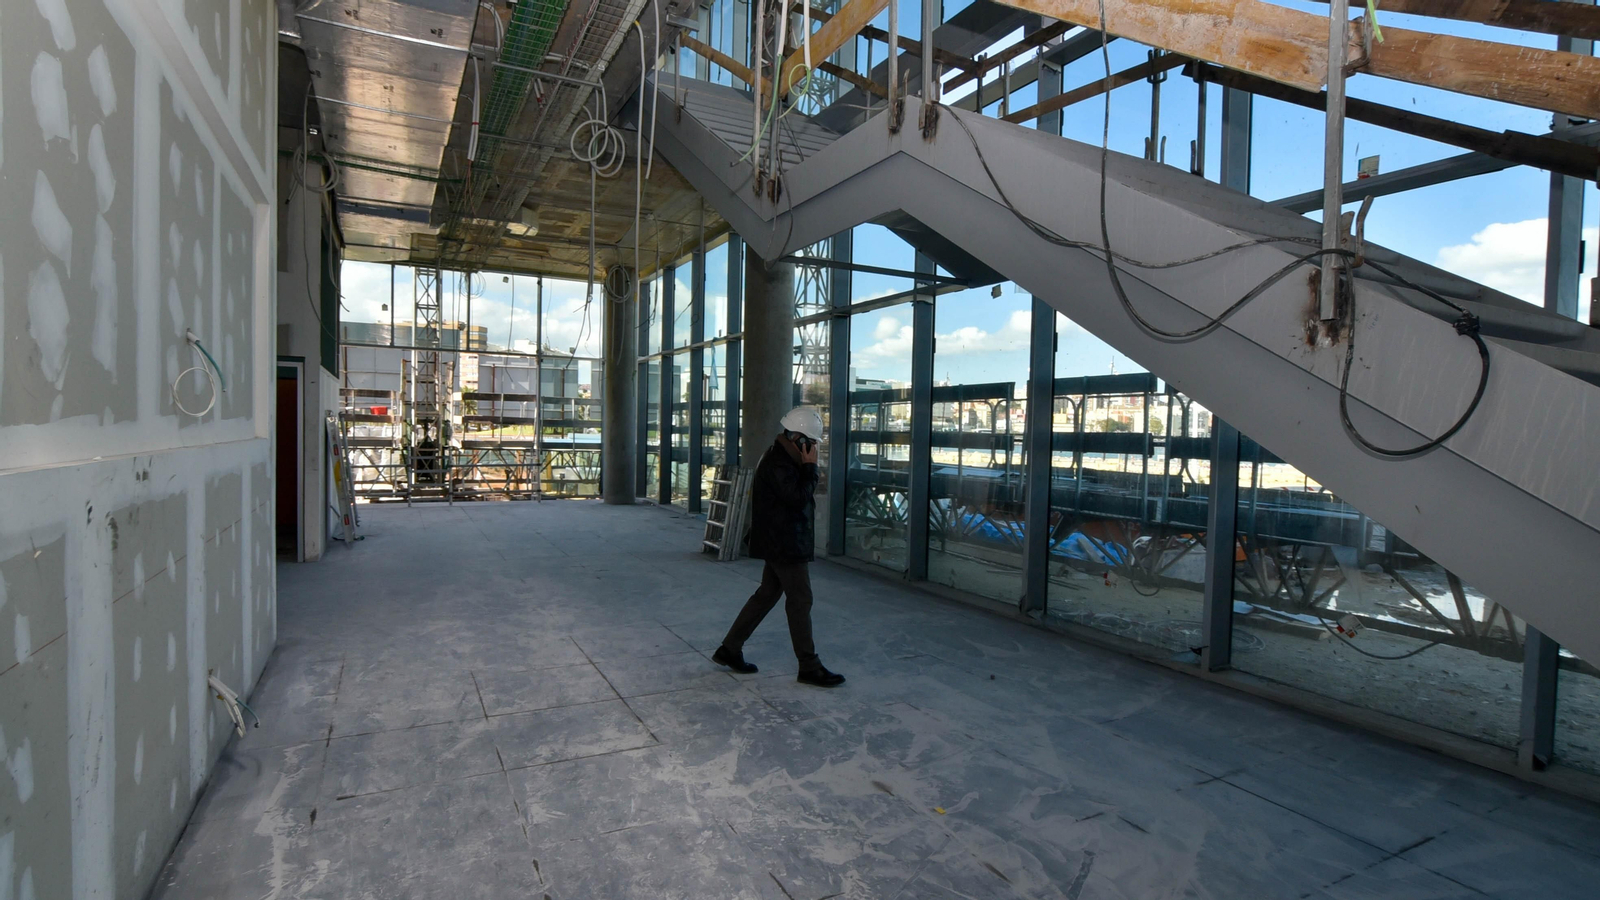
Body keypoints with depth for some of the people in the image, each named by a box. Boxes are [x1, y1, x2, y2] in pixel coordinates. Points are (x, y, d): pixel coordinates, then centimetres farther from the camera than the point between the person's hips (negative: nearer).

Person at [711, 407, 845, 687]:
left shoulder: (783, 458, 13)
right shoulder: (778, 464, -20)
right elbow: (798, 498, -26)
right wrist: (810, 467, -21)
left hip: (780, 544, 11)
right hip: (785, 545, -11)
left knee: (767, 595, 16)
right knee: (800, 601, -2)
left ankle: (729, 650, 23)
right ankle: (809, 667, 8)